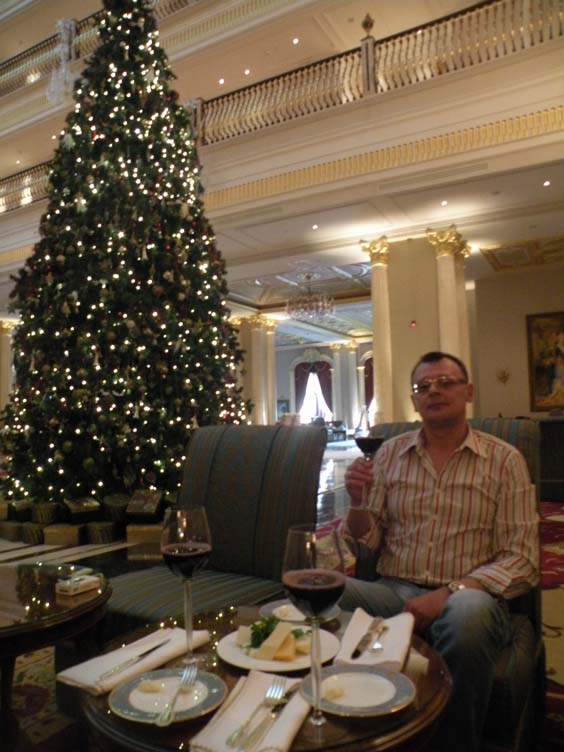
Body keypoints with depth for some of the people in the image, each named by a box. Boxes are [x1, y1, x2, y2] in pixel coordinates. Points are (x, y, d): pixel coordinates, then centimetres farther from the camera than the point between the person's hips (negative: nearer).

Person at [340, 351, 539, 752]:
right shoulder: (390, 453, 10)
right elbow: (367, 542, 12)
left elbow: (521, 559, -5)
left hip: (468, 597, -2)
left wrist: (450, 593, -19)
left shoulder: (505, 460, 1)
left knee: (467, 611, -37)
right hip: (393, 591, 2)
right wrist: (358, 502, -10)